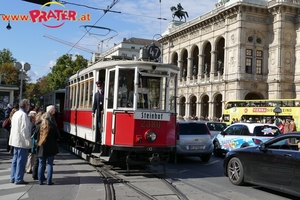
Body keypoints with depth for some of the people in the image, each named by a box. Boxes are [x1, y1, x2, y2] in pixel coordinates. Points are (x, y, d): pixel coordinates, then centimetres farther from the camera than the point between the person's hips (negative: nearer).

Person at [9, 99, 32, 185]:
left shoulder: (15, 114, 12)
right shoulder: (23, 115, -17)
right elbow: (24, 129, -21)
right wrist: (28, 140, -16)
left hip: (15, 140, 9)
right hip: (22, 141, -9)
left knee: (15, 159, 16)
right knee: (21, 160, -3)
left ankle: (13, 177, 22)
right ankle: (18, 179, 1)